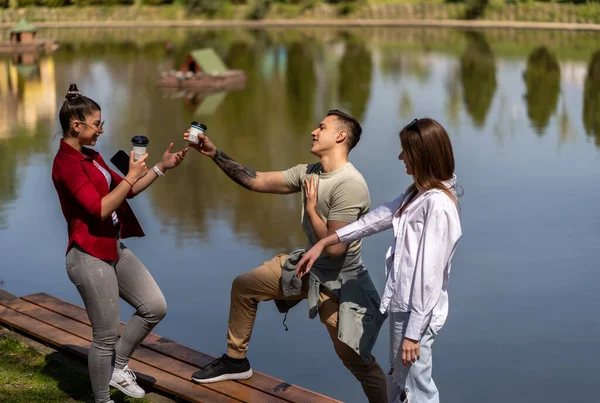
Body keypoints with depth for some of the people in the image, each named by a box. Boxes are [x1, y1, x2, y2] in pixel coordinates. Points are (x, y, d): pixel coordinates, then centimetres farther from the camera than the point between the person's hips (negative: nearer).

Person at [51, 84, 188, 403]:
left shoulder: (91, 156, 11)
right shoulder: (66, 163, -17)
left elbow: (127, 191, 18)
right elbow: (100, 209, -24)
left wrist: (162, 167, 8)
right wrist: (131, 175, -18)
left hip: (114, 249, 9)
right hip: (90, 257, -9)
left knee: (155, 307, 9)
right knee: (106, 336, -1)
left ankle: (117, 367, 24)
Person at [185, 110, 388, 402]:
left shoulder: (349, 185, -27)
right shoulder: (308, 172, -2)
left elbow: (334, 248, -30)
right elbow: (255, 181, 1)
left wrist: (311, 209, -17)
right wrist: (214, 153, -4)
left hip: (338, 282, -9)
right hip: (308, 265, 9)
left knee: (358, 361, -10)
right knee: (243, 286, 20)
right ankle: (235, 360, 36)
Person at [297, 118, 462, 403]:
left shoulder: (437, 205, -22)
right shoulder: (416, 195, 7)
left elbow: (428, 273, -23)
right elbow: (376, 219, 16)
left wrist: (413, 332, -20)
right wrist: (323, 244, 19)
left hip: (416, 312, -10)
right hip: (402, 305, 10)